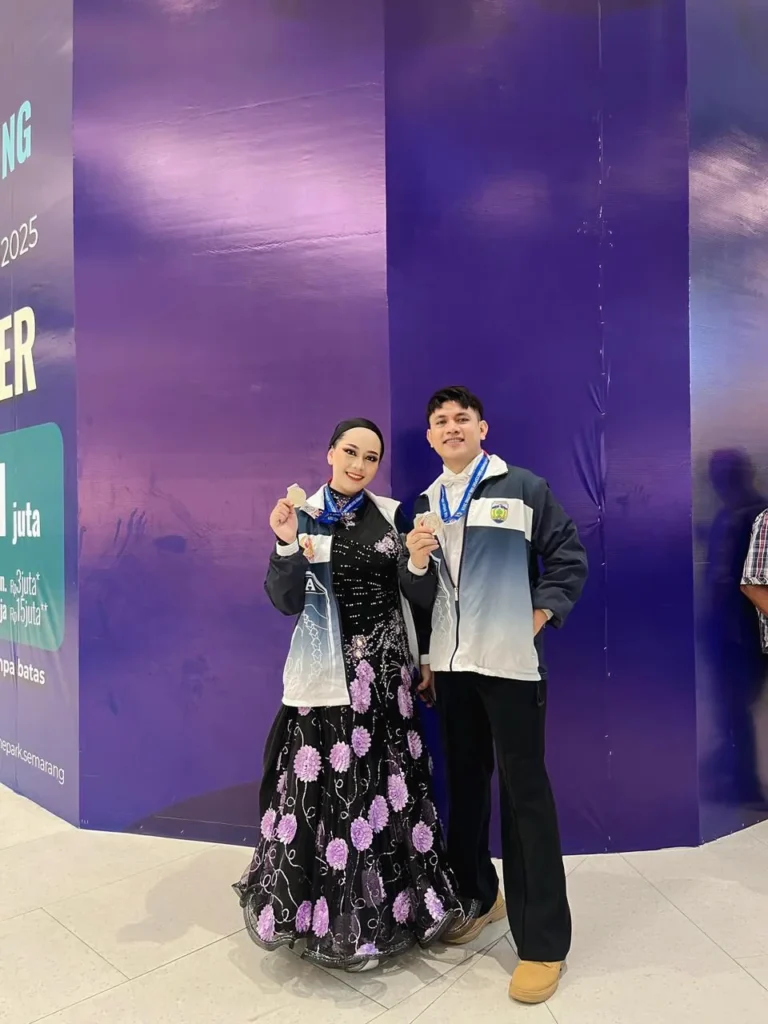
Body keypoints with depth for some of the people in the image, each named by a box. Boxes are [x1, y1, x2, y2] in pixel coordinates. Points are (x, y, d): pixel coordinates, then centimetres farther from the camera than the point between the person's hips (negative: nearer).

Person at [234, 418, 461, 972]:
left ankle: (383, 911, 28)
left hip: (385, 667, 2)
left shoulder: (393, 515, 4)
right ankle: (325, 914, 22)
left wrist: (422, 628, 1)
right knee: (323, 791, 1)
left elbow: (414, 594, 8)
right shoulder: (302, 517, -1)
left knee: (387, 786, 7)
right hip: (327, 672, -2)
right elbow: (286, 602, -8)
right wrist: (286, 544, -21)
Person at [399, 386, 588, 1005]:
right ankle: (477, 895, 35)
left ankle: (543, 941, 12)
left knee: (524, 790, 0)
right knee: (465, 781, 15)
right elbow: (422, 597, 10)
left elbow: (570, 557, 1)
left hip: (510, 662, -5)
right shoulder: (426, 503, 12)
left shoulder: (523, 488, -1)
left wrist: (541, 613, -7)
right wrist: (416, 561, -10)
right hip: (451, 663, 5)